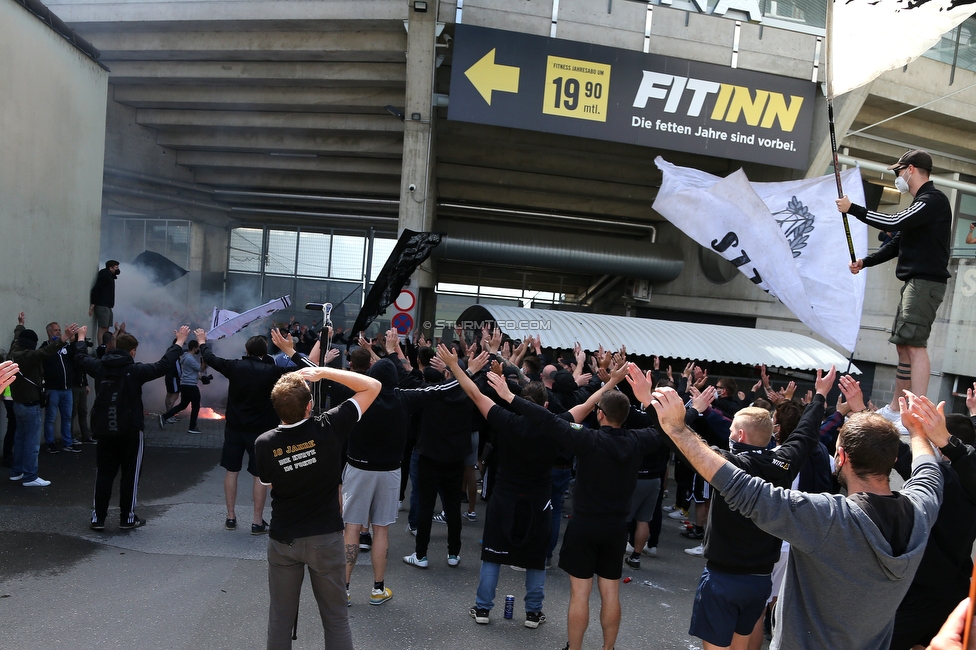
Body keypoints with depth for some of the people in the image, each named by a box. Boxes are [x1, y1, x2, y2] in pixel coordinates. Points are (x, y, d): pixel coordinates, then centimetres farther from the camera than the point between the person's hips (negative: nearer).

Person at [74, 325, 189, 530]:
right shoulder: (135, 370, -15)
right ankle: (127, 518, 13)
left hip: (104, 430, 5)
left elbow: (80, 359, 19)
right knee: (130, 474, 7)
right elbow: (163, 365, -13)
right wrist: (179, 342, -4)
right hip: (131, 431, -4)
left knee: (103, 474, 12)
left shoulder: (99, 367, 0)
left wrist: (81, 338, 36)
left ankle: (97, 518, 15)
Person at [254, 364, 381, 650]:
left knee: (280, 618, 19)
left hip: (282, 540, 2)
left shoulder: (264, 443, -14)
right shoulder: (327, 428, -21)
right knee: (336, 617, 14)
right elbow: (372, 386, -12)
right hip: (325, 538, -1)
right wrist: (323, 372, -14)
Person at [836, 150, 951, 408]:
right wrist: (865, 262, 14)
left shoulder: (933, 200, -9)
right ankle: (895, 410, 18)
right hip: (915, 282, 10)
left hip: (926, 282, -10)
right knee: (904, 345, 11)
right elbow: (897, 243, 24)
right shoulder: (922, 203, 22)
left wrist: (852, 209, -12)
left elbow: (894, 223, -21)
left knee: (914, 343, -18)